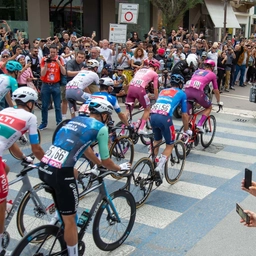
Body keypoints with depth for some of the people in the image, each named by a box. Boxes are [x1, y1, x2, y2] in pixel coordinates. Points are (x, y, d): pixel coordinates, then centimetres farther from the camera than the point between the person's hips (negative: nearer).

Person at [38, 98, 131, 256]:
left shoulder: (76, 120, 22)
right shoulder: (101, 127, 2)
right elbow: (105, 160, 7)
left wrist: (99, 163, 47)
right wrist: (119, 168, 27)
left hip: (43, 169, 8)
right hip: (60, 173, -8)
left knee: (74, 173, 37)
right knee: (70, 219, 8)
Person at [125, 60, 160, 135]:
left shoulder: (140, 70, 29)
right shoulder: (154, 74, 14)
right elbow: (155, 89, 15)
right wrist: (157, 100, 26)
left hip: (131, 87, 5)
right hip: (139, 89, -5)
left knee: (128, 110, 12)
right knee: (147, 109, 16)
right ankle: (141, 129, 10)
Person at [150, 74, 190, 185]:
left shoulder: (162, 91, 31)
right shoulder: (181, 93, 19)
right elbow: (184, 115, 19)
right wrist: (186, 130, 31)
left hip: (153, 116, 5)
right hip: (165, 117, -5)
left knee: (156, 141, 28)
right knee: (170, 145, 12)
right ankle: (160, 167, -8)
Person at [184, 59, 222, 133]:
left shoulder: (197, 71, 33)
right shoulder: (212, 74, 22)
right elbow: (216, 90, 28)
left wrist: (196, 100, 56)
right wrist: (218, 101, 43)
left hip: (187, 89, 4)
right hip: (197, 91, -4)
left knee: (187, 113, 19)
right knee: (209, 107, 21)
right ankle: (200, 124, 5)